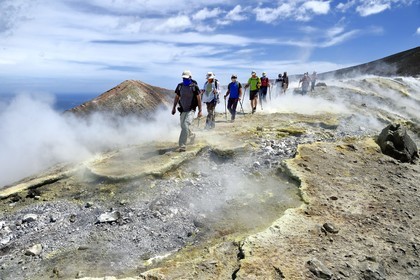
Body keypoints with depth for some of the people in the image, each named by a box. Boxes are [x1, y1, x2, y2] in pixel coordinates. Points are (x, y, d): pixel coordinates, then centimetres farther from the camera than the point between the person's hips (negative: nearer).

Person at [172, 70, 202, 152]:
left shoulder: (194, 87, -7)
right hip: (182, 110, 6)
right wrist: (174, 107, 11)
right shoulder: (180, 86, 4)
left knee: (185, 126, -21)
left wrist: (200, 110, -6)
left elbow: (199, 99, -4)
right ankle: (191, 135, 47)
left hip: (191, 110, -5)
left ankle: (182, 146, -17)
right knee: (183, 127, 16)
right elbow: (176, 97, 14)